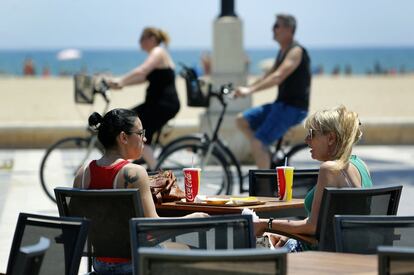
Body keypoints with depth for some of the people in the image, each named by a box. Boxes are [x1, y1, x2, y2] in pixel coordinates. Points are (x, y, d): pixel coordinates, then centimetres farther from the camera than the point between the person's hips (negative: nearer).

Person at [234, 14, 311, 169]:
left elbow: (278, 77, -28)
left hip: (293, 108, -10)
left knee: (257, 143, -19)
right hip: (281, 104, 10)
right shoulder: (283, 52, 17)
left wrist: (250, 90, -36)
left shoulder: (295, 51, -15)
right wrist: (245, 89, 9)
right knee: (241, 120, 6)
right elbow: (268, 76, 21)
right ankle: (268, 155, 6)